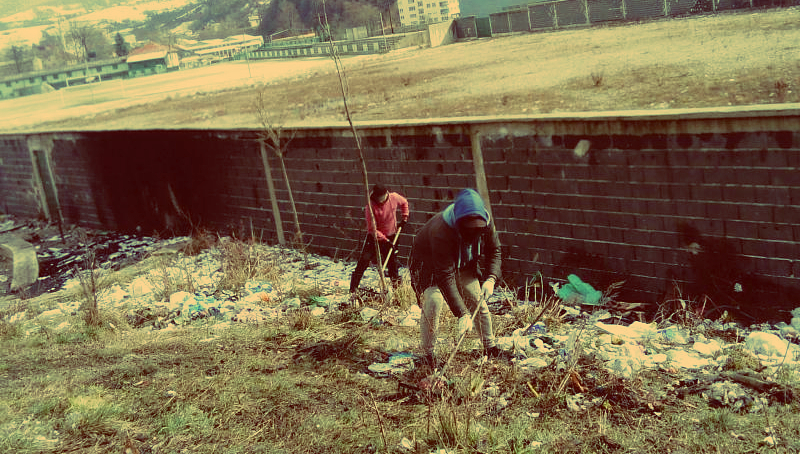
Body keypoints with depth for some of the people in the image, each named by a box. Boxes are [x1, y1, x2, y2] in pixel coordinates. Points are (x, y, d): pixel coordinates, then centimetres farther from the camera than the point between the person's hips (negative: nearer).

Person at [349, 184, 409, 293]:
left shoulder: (394, 197, -14)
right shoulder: (371, 206, -24)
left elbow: (404, 203, 11)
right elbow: (372, 229, -22)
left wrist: (404, 218, 5)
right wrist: (384, 240, -27)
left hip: (390, 236, 3)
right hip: (374, 237, -3)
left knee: (393, 261, 12)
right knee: (364, 260, -7)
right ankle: (353, 287, 0)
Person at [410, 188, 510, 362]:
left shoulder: (486, 222, -25)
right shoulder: (441, 231, -43)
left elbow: (494, 251, -4)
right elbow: (445, 277, -41)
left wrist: (490, 279, -22)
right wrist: (462, 313, -43)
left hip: (463, 266, 6)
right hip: (429, 265, -5)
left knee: (479, 300, 4)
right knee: (433, 301, -25)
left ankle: (490, 347, 24)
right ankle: (428, 354, -10)